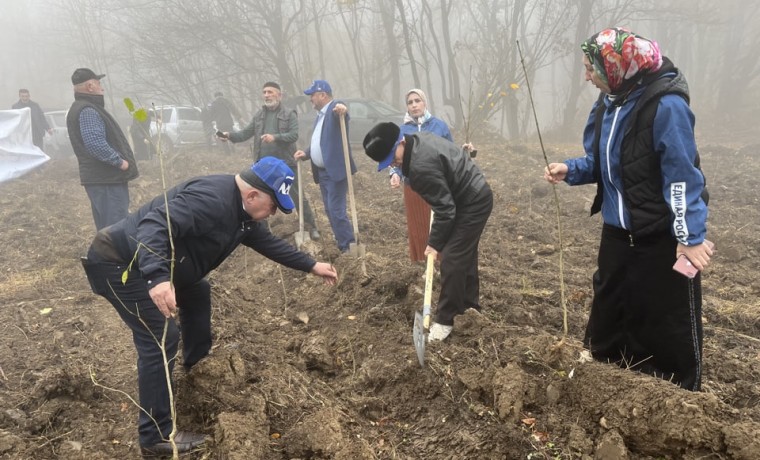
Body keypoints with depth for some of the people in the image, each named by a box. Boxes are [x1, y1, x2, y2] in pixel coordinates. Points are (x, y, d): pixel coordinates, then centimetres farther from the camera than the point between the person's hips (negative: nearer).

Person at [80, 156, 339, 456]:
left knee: (197, 292, 24)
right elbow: (156, 225, -37)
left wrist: (311, 266, 20)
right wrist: (157, 277, -51)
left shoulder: (242, 212, 6)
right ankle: (156, 436, -6)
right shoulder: (212, 199, -27)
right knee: (161, 337, -15)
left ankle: (197, 360, 46)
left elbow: (268, 242, 19)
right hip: (117, 262, -11)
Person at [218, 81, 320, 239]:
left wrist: (275, 137, -30)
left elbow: (294, 135, -15)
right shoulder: (259, 114, 9)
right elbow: (246, 133, 5)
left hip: (285, 164, -4)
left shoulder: (289, 114, -4)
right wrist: (230, 135, -14)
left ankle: (312, 227, 15)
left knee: (298, 196, 4)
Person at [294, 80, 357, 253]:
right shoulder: (320, 114, 19)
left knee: (337, 210, -10)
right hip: (323, 171, 10)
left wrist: (342, 109, -58)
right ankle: (342, 245, 24)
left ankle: (350, 248, -1)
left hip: (335, 170, -10)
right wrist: (306, 153, 9)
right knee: (330, 211, 14)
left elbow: (340, 112, -35)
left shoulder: (335, 107, -10)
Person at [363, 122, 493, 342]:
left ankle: (445, 320, 3)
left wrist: (435, 243, -14)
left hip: (473, 203, -11)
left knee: (452, 259, -8)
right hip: (475, 196, 11)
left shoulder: (421, 166, -30)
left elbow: (445, 209, -25)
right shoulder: (418, 139, 0)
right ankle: (469, 304, 35)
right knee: (465, 253, 20)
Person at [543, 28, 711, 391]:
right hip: (617, 230, 8)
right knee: (609, 308, 19)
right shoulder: (608, 103, 4)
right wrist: (570, 170, -5)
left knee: (669, 319, 6)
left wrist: (692, 236, -22)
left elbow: (683, 176, -22)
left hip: (663, 236, -8)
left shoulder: (665, 105, -21)